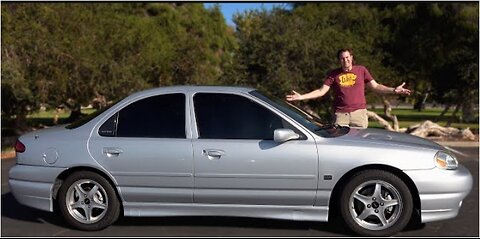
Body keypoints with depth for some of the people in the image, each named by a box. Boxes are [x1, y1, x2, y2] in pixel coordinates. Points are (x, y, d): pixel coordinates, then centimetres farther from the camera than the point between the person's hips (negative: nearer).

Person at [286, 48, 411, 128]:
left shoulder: (361, 70, 8)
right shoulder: (334, 74, 7)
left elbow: (375, 86, 9)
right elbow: (321, 91, 4)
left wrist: (393, 90, -3)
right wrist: (301, 97, -7)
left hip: (359, 112, 0)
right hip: (340, 114, 0)